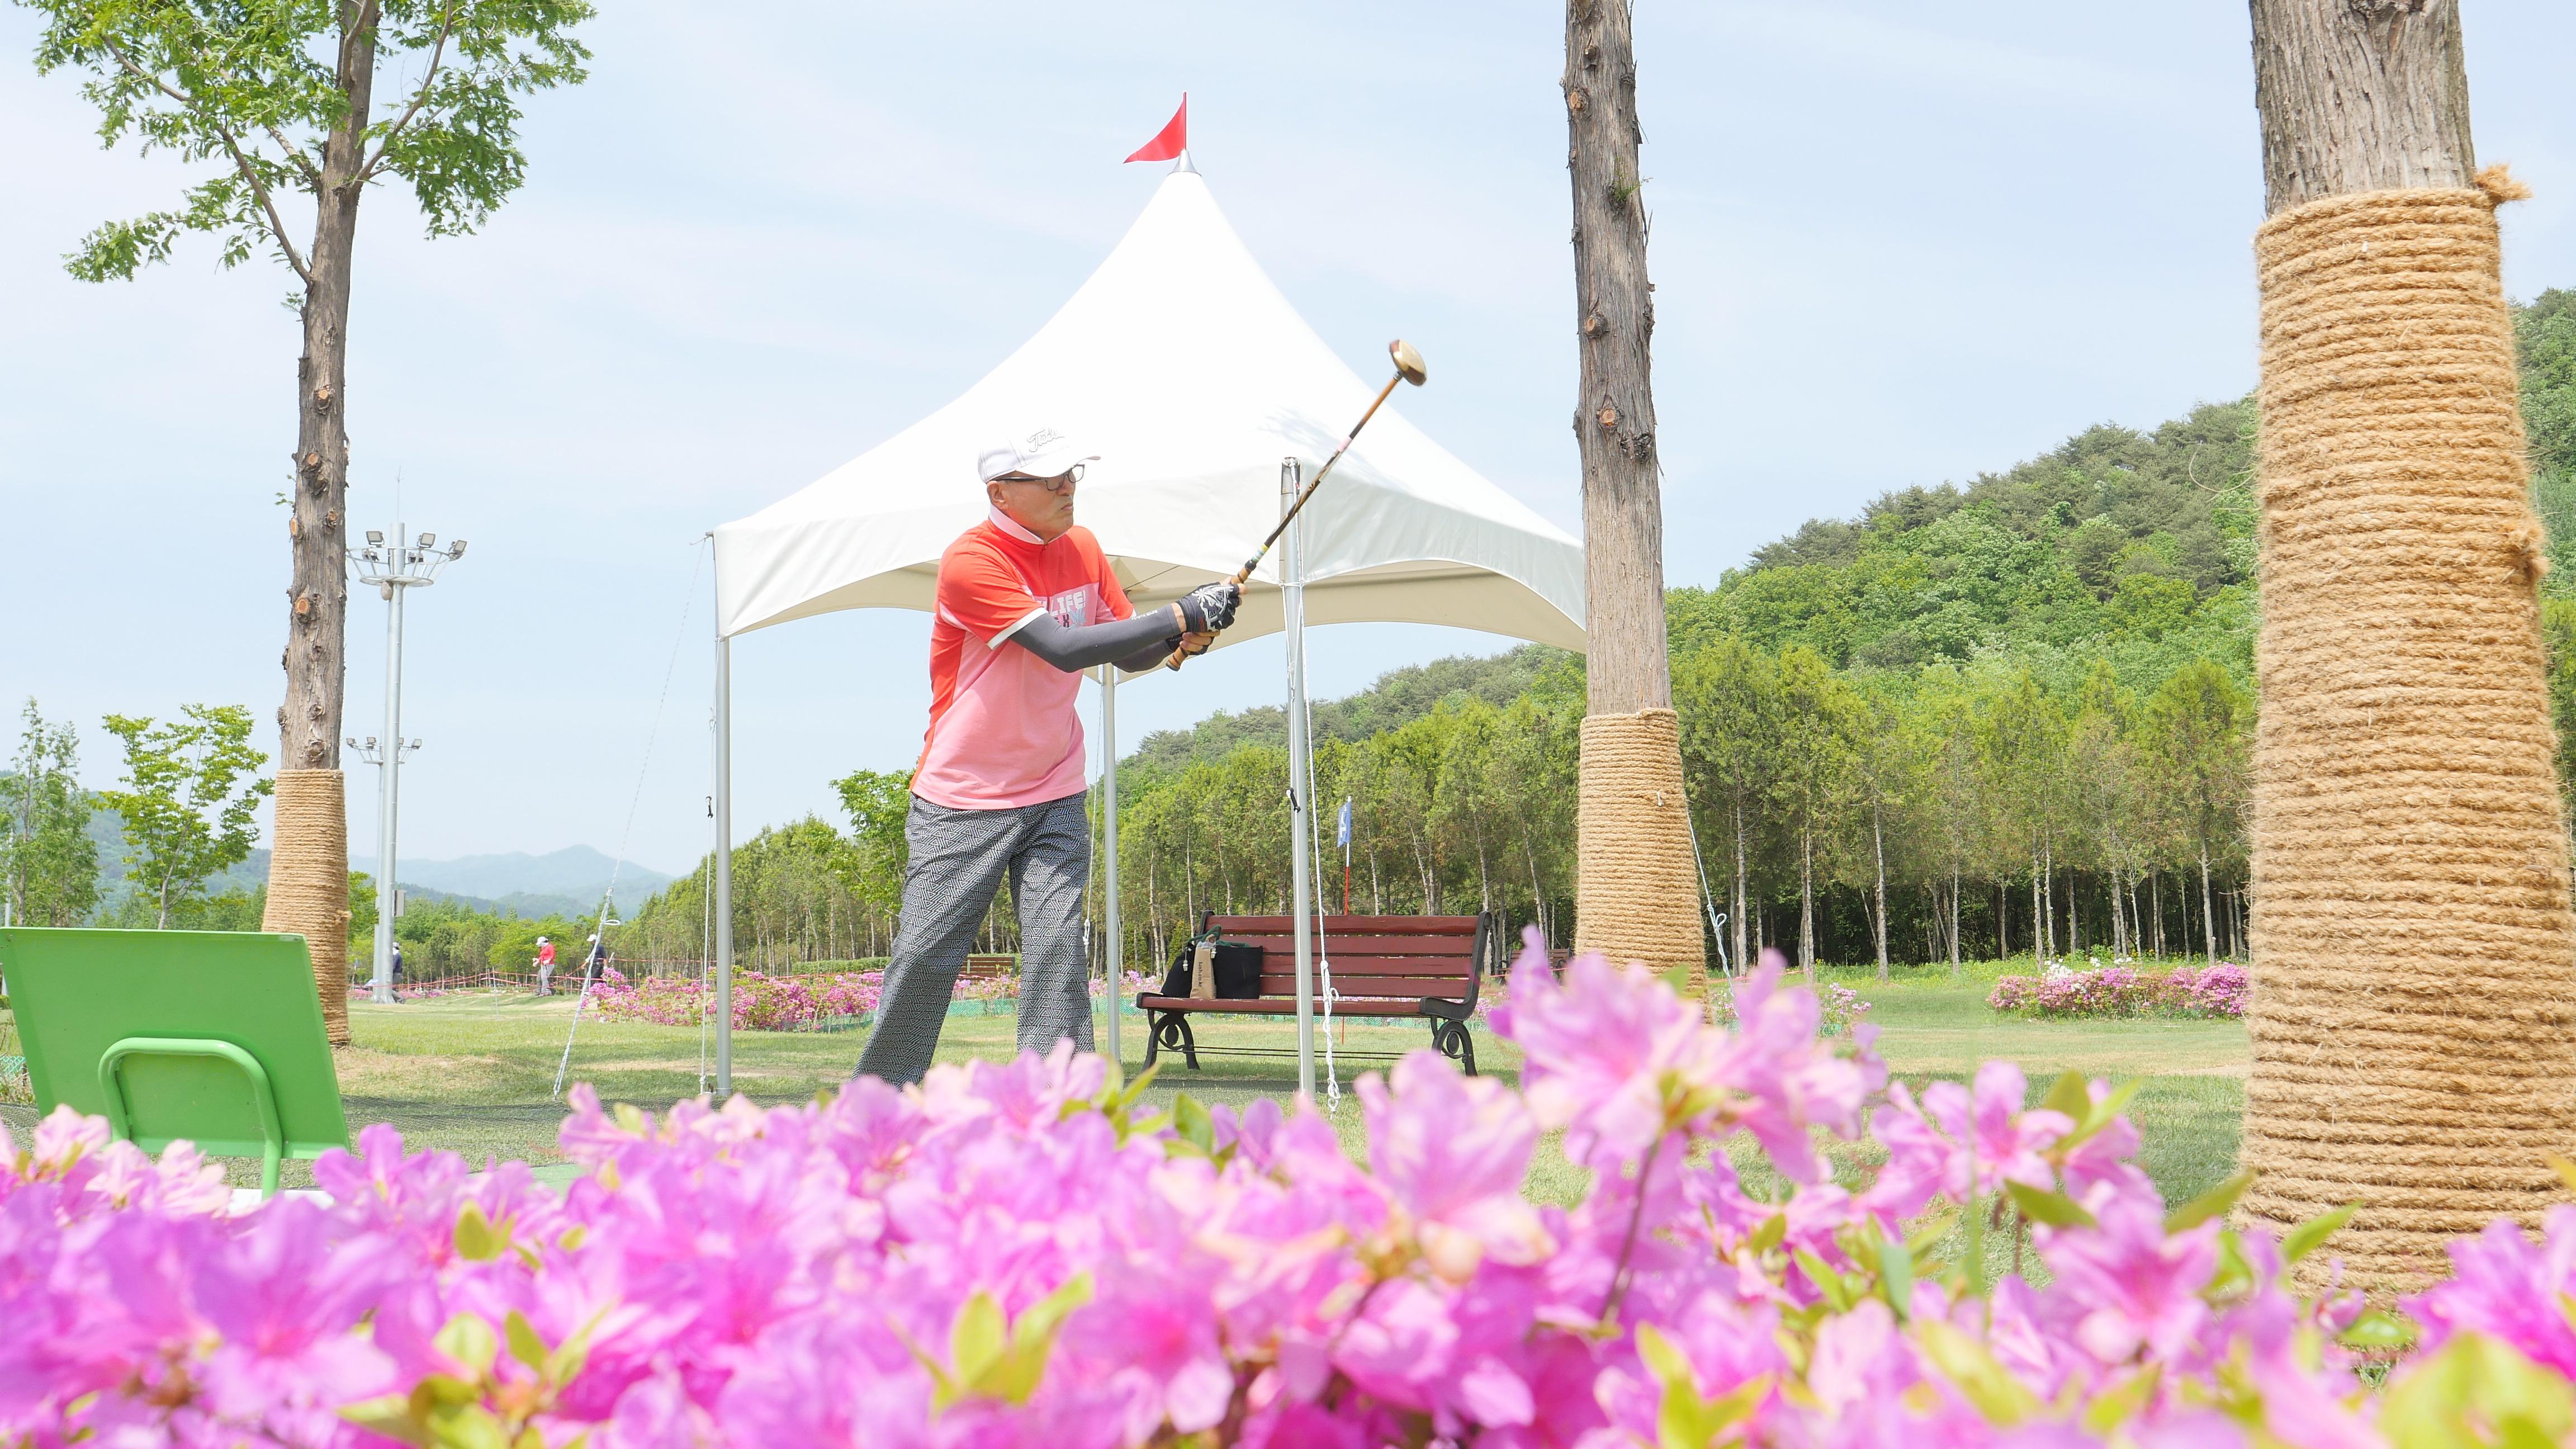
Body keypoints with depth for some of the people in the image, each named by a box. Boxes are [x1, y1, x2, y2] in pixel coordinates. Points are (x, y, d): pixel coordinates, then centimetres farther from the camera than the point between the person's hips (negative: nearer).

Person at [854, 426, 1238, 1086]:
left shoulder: (1083, 548, 5)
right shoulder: (971, 561, -17)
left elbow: (1129, 655, 10)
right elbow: (1062, 648, -25)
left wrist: (1187, 638, -12)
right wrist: (1177, 618, -24)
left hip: (1055, 796, 5)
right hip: (961, 802, -5)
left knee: (1057, 948, -8)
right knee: (923, 958, -1)